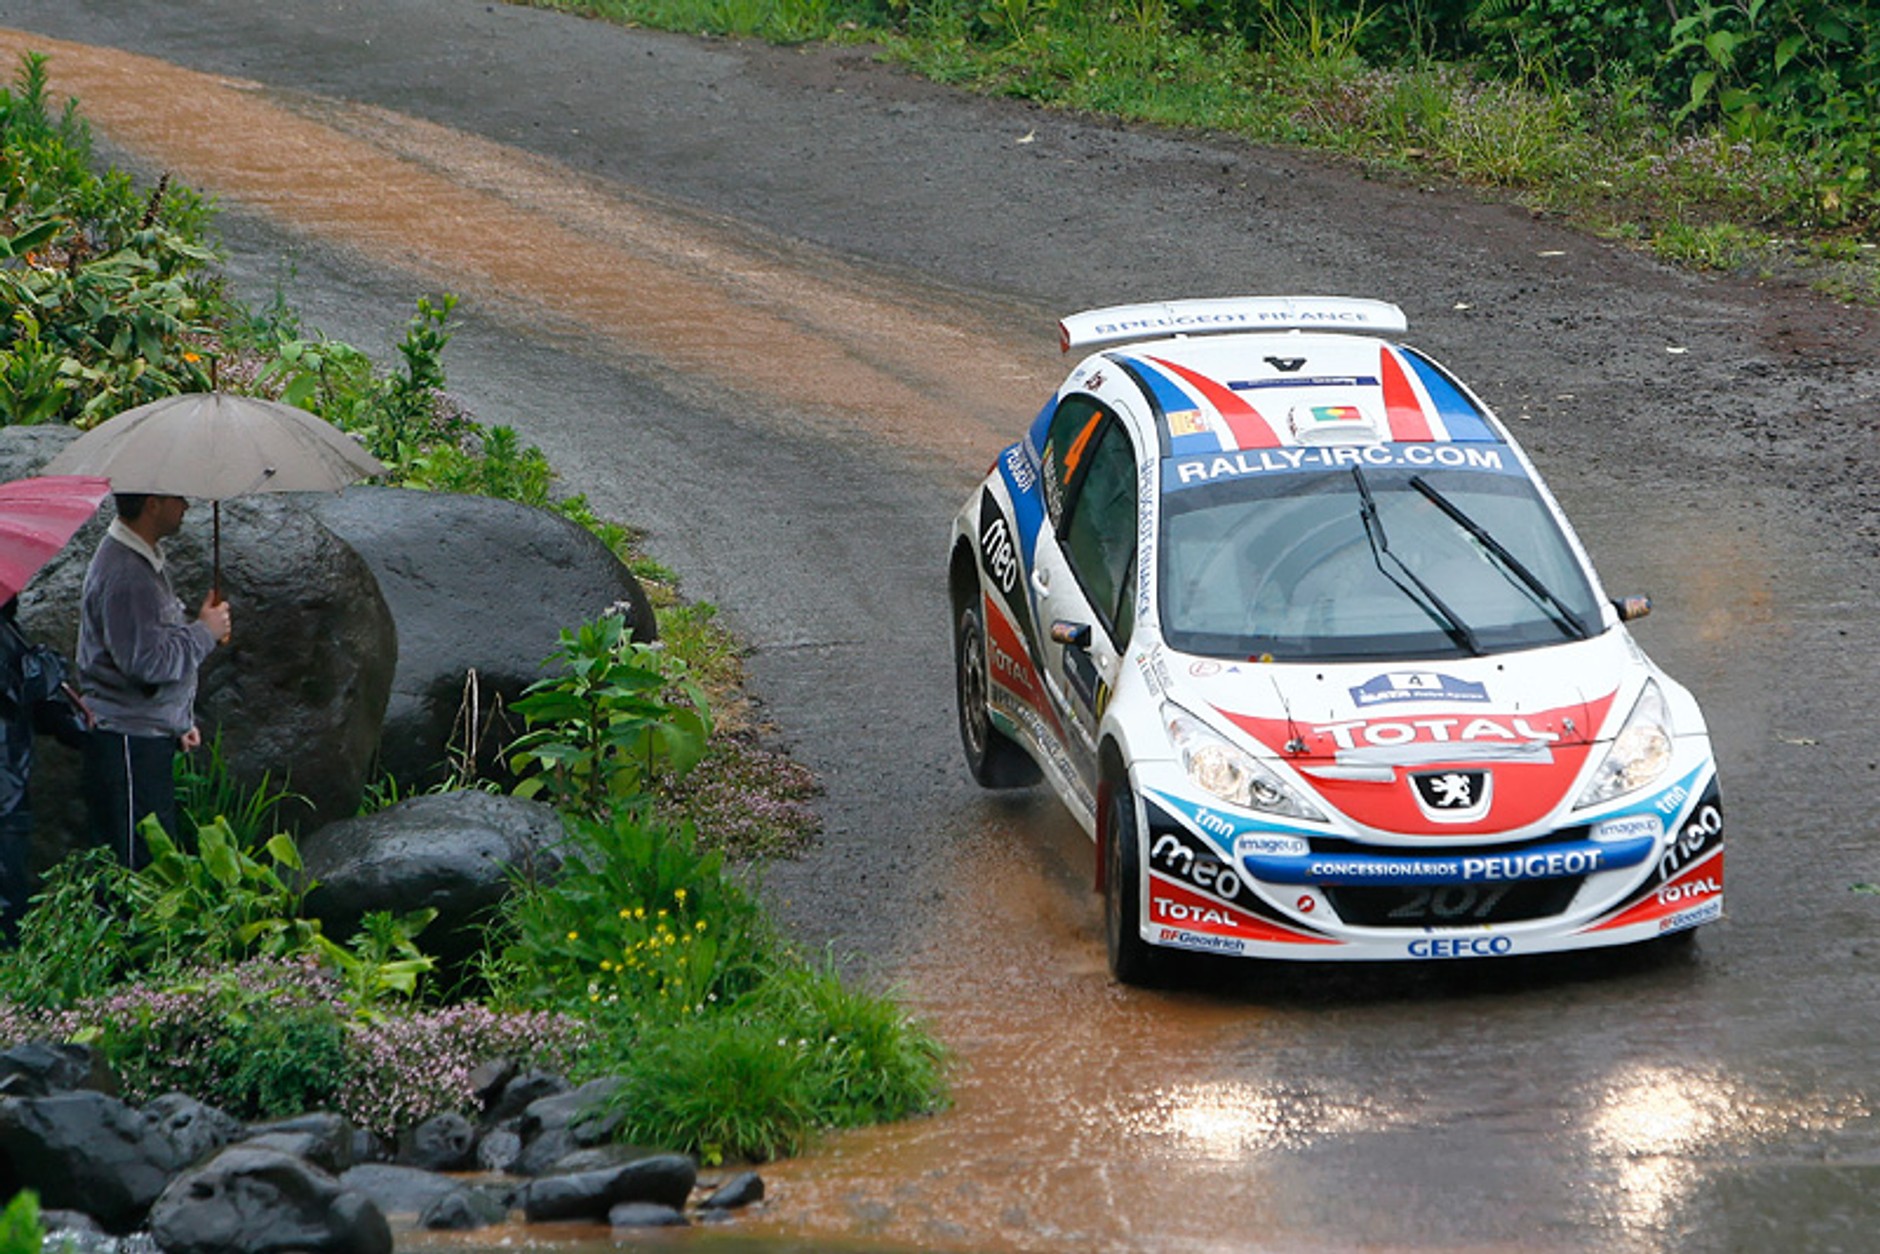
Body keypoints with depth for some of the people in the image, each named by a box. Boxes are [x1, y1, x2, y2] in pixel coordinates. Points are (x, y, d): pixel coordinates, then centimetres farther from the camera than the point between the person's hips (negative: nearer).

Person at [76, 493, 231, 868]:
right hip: (127, 742, -10)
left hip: (152, 736, 10)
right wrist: (204, 632, -10)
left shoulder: (147, 561, 15)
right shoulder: (123, 575, -20)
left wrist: (181, 723, 20)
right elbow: (145, 661, -25)